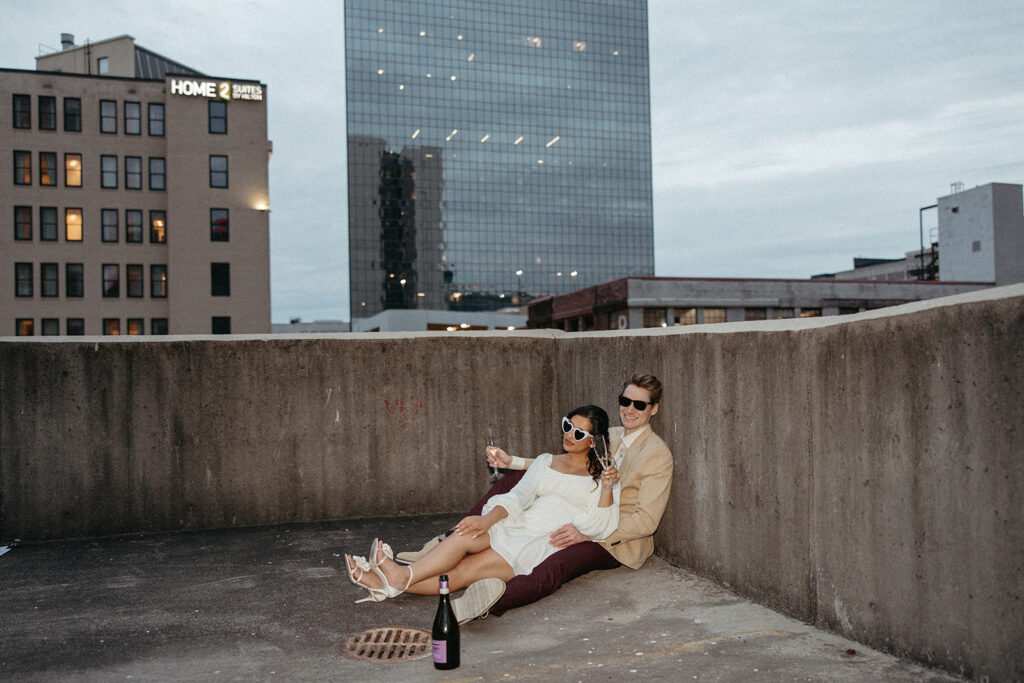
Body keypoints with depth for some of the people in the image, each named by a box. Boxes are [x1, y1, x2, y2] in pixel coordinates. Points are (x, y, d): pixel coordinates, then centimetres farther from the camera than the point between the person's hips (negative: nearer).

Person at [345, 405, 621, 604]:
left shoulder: (600, 475, 8)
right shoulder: (546, 462, 21)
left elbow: (600, 527, -3)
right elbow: (518, 496, 7)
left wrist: (607, 488, -18)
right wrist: (489, 518, -11)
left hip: (550, 545, -4)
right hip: (519, 527, 4)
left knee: (465, 570, -24)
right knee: (466, 534, -26)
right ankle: (396, 580, -33)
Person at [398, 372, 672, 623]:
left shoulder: (658, 454, -10)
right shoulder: (609, 436, 12)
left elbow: (647, 520, -17)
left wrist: (586, 534, -27)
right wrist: (513, 462, 4)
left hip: (616, 541, -7)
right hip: (581, 523, 8)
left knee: (552, 570, -40)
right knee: (517, 477, 0)